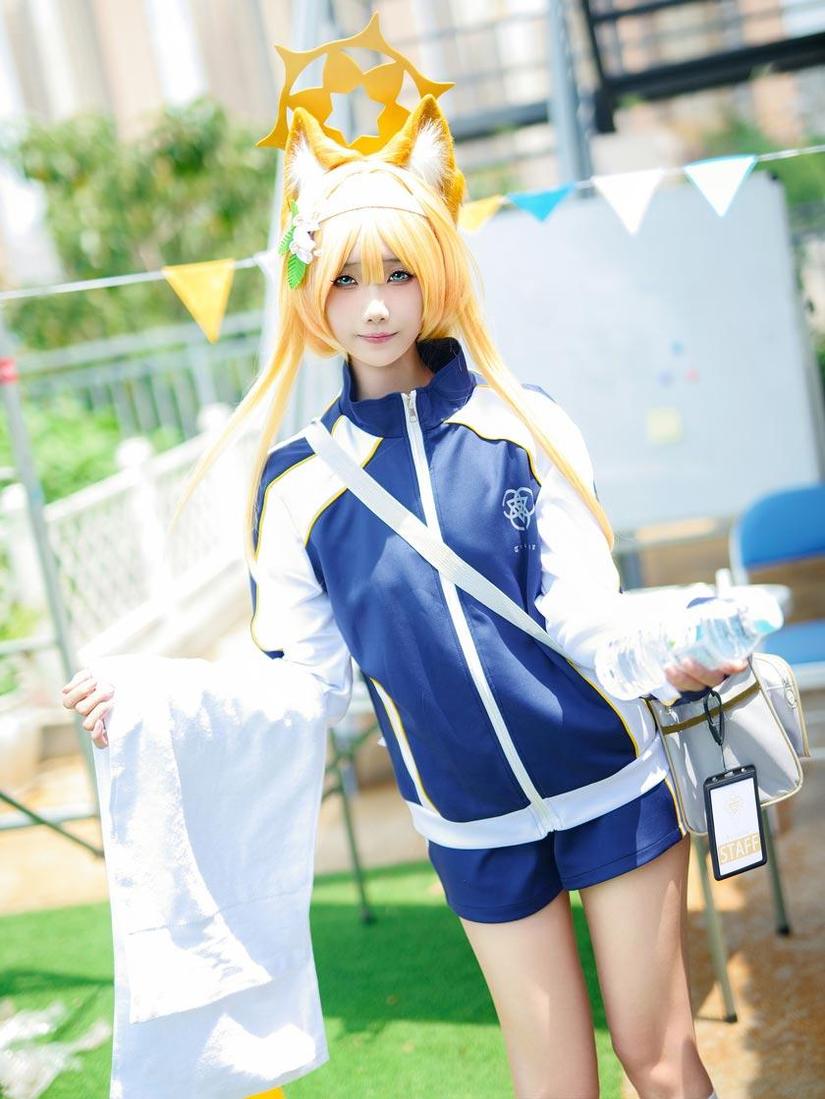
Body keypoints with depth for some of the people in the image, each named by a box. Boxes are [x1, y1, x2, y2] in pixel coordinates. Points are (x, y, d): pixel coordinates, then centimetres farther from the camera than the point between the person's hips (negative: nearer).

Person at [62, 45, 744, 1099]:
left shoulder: (523, 423, -7)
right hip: (478, 829, 1)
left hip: (613, 782, -1)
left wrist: (666, 653, -34)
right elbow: (304, 684, 0)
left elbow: (586, 616, -13)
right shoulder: (297, 477, -4)